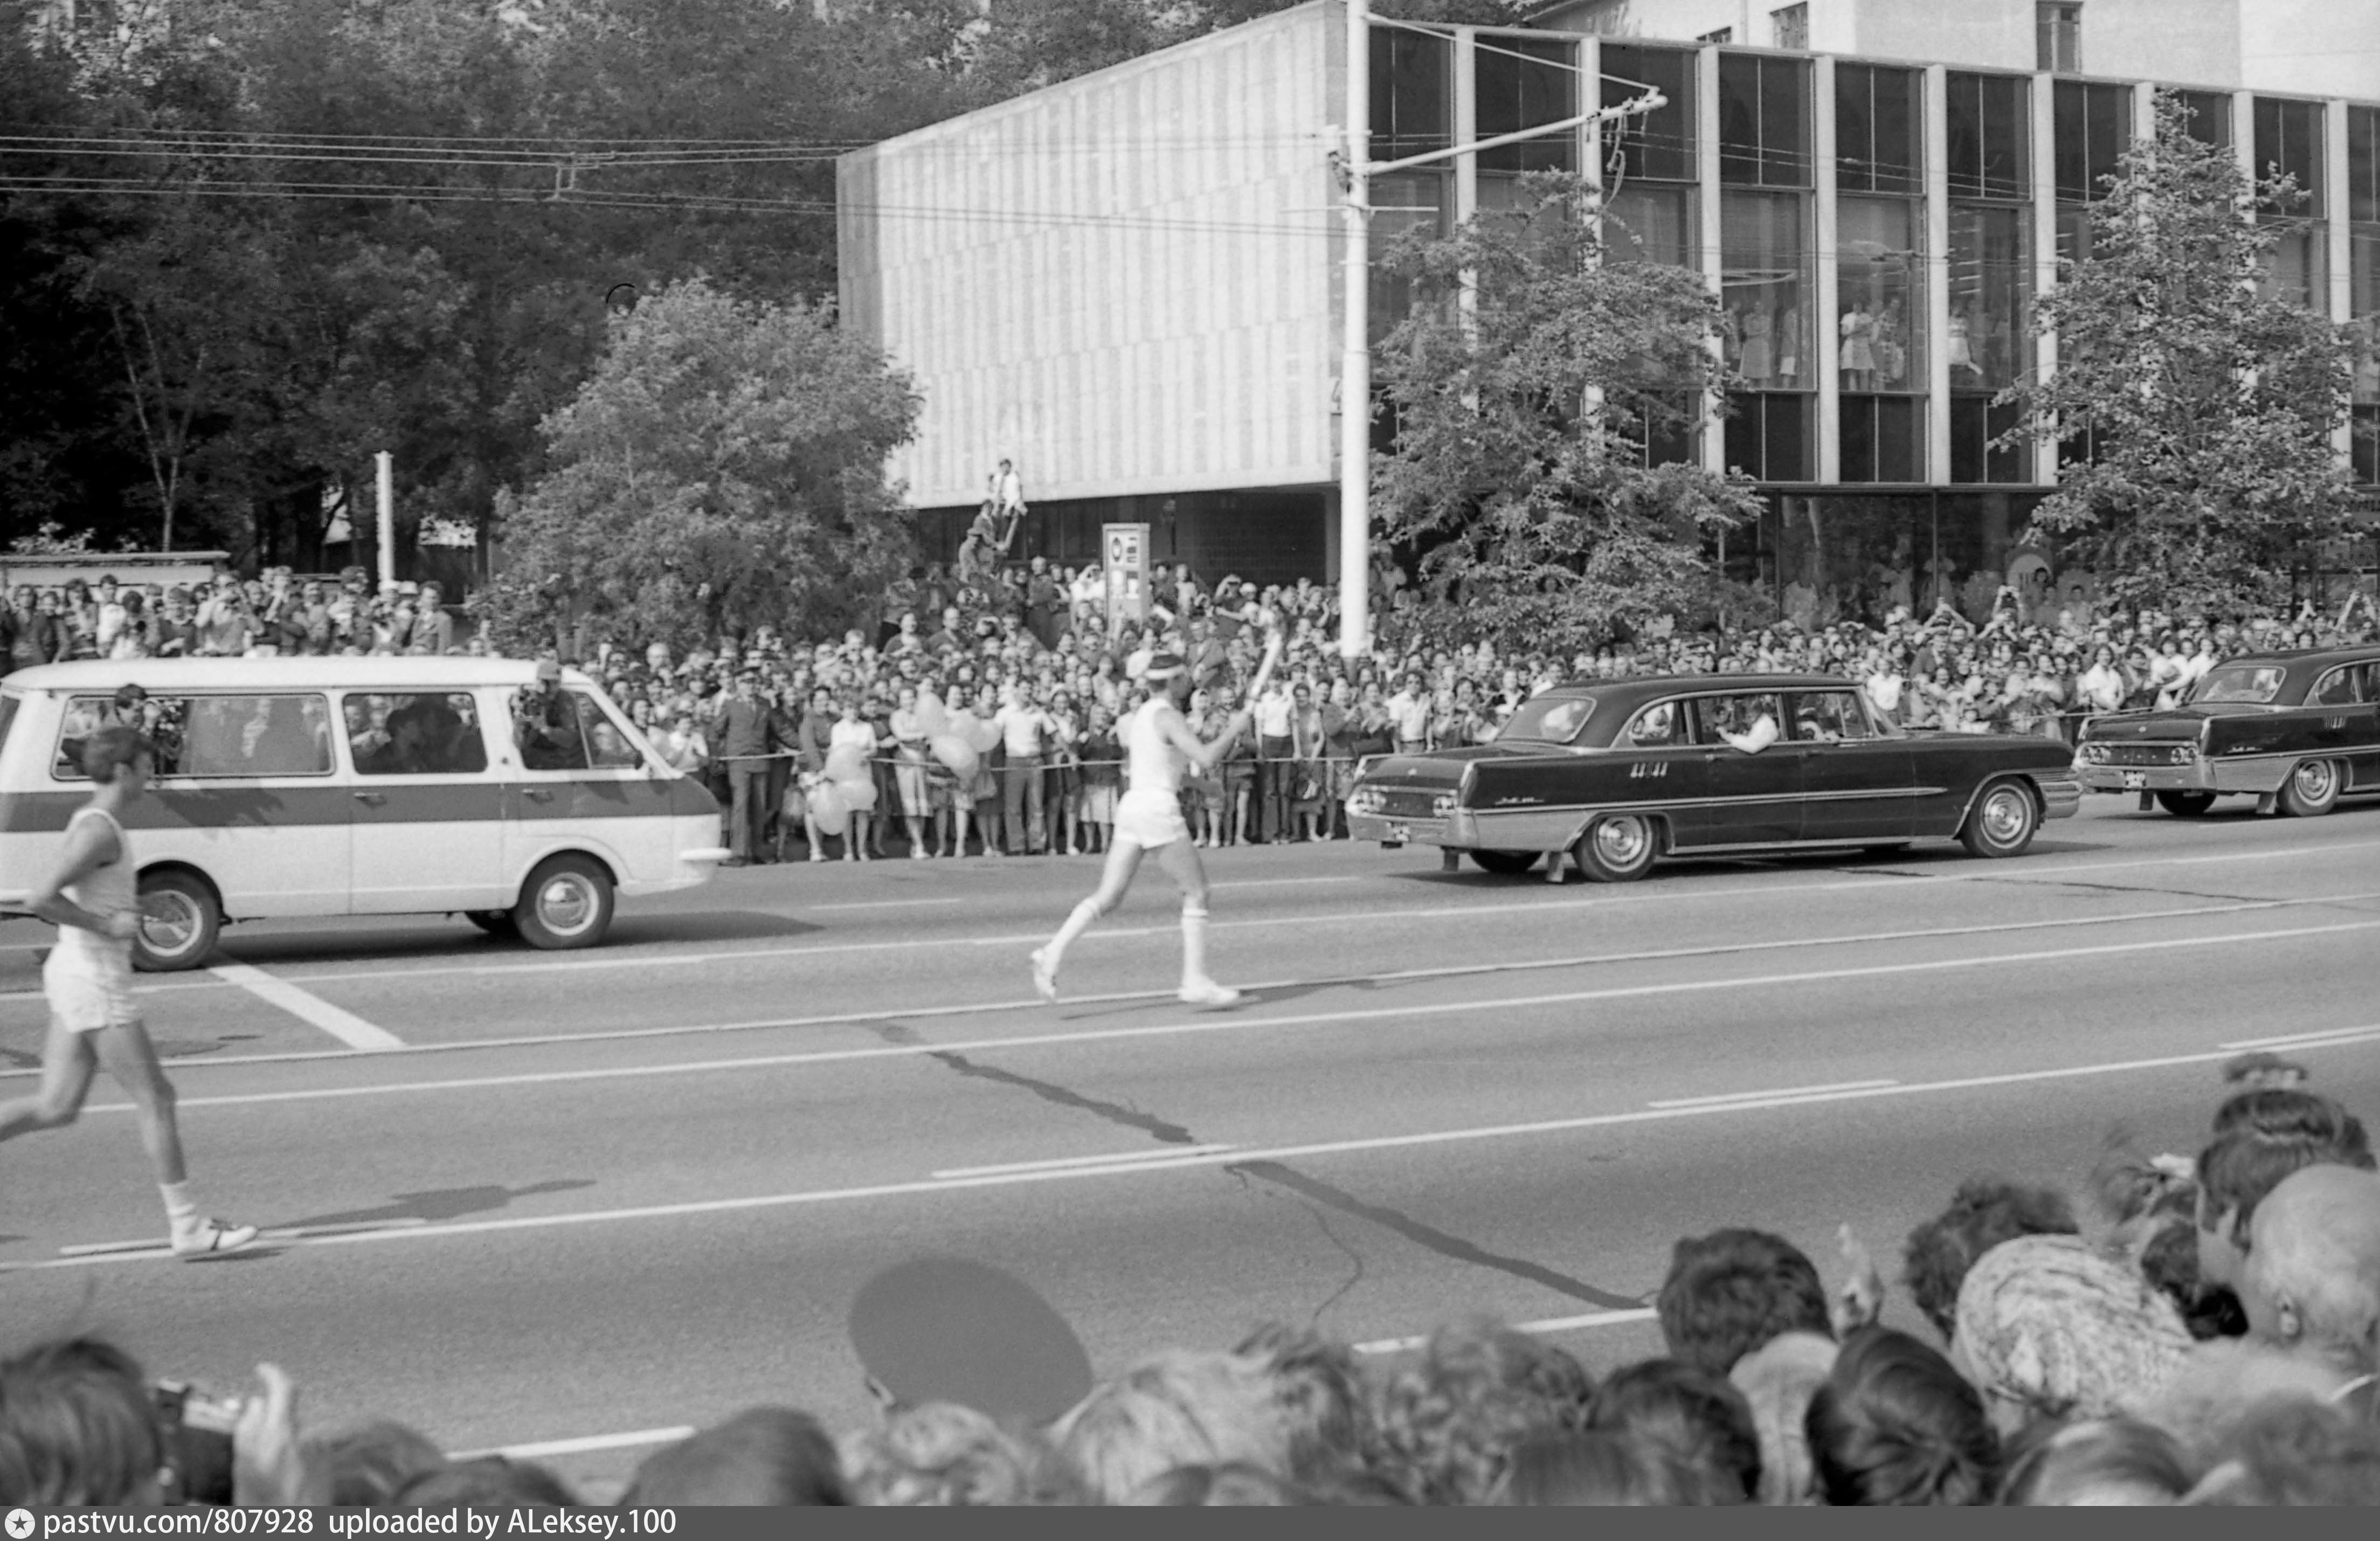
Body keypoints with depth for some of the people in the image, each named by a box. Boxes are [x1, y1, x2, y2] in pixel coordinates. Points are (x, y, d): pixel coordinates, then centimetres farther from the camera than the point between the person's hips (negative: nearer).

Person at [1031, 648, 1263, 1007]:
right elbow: (1205, 758, -22)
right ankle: (1195, 981, 3)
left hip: (1132, 804, 8)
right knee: (1196, 893, 2)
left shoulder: (1139, 715, 14)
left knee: (1108, 897, 6)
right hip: (1159, 809, -8)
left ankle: (1053, 953, -8)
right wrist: (1233, 731, -7)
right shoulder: (1167, 716, -12)